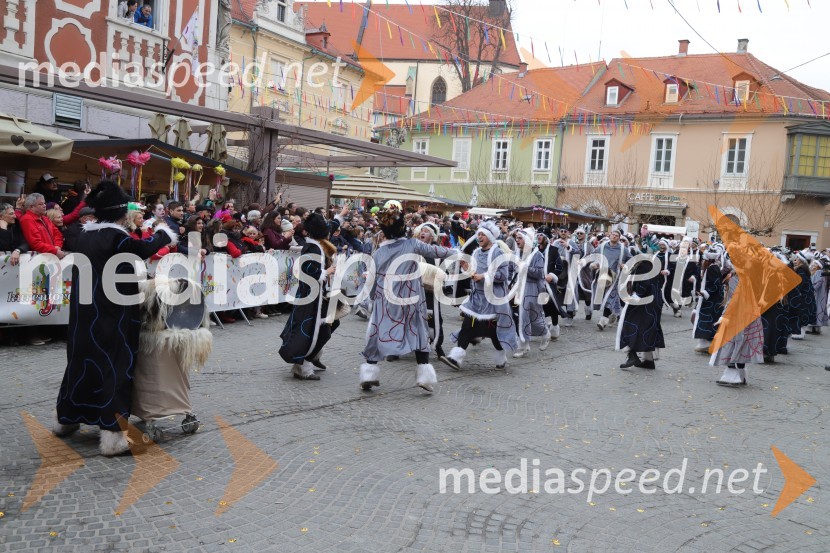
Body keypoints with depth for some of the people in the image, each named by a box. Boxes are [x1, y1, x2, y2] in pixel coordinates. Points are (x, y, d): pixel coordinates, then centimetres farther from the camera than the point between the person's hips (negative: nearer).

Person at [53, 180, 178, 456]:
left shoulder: (85, 235, 6)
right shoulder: (116, 237, -17)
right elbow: (144, 249, -16)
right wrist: (164, 233, 2)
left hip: (84, 311, 8)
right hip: (112, 314, -8)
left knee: (82, 358, 20)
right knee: (115, 364, -3)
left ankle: (66, 418, 35)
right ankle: (112, 434, -2)